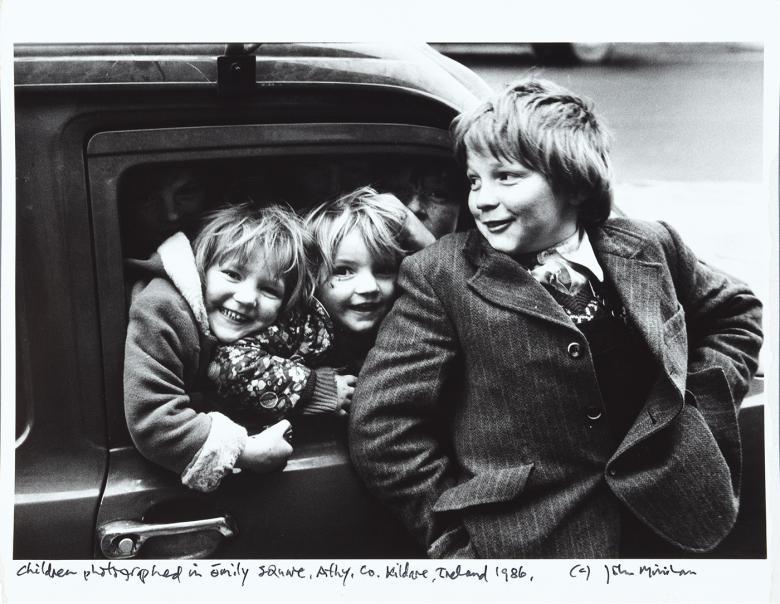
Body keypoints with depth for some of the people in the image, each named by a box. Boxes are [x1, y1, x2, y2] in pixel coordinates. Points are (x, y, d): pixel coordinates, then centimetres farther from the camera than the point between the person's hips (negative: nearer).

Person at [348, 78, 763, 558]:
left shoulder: (649, 249, 1)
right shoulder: (441, 276, -10)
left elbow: (737, 313, 18)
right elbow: (382, 428, -12)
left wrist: (703, 400, 2)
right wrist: (457, 538, -12)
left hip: (658, 531, 4)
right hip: (521, 546, -3)